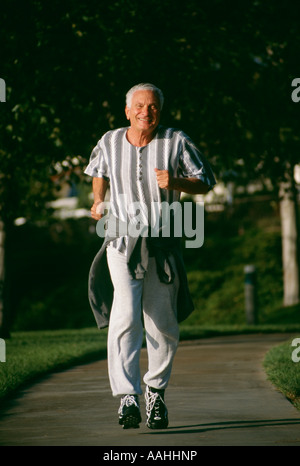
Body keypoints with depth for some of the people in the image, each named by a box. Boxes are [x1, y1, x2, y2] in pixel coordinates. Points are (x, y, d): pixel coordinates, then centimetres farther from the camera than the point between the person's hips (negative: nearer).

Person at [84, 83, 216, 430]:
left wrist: (175, 182, -15)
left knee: (163, 325, 4)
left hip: (162, 245, 1)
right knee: (125, 317, -19)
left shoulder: (176, 142, -1)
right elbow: (99, 173, 27)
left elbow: (206, 182, 3)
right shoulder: (109, 143, 5)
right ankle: (126, 397, -23)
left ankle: (156, 391, 26)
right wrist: (98, 201, 9)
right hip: (121, 242, 0)